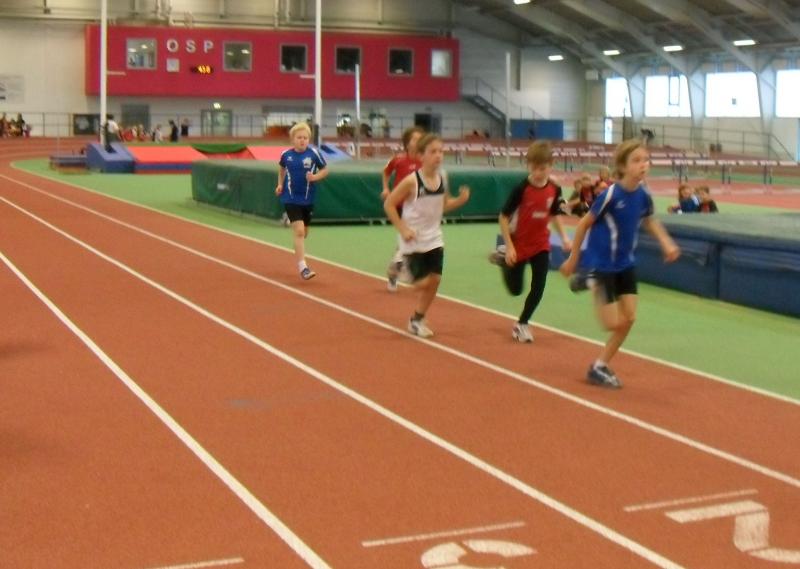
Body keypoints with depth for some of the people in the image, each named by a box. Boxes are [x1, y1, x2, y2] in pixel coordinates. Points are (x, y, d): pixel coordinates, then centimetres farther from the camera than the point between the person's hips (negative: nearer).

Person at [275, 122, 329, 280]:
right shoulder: (286, 154, -4)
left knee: (304, 233, 18)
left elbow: (325, 169, 3)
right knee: (299, 232, -15)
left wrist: (315, 177, -15)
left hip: (307, 199, 2)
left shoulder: (313, 153, -8)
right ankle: (302, 267, -15)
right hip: (291, 199, -2)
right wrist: (280, 184, 5)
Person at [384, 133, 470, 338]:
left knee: (435, 280, 5)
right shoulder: (412, 181, -19)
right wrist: (403, 229, -17)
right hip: (414, 240, -6)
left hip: (434, 238, 6)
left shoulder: (442, 177, -2)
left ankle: (417, 320, 22)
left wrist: (461, 199, -6)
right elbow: (388, 204, -13)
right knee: (423, 283, -8)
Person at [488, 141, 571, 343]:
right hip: (519, 245, -3)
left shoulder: (555, 190, -7)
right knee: (515, 289, 10)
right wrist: (509, 246, -18)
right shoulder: (521, 189, -21)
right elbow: (503, 217, -15)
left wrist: (564, 237, -1)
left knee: (538, 287, -3)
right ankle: (503, 259, 39)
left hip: (541, 244, 3)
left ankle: (522, 324, 16)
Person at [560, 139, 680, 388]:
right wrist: (573, 259, -6)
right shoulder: (611, 194, -24)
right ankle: (589, 280, 18)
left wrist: (667, 243, 1)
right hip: (601, 264, -6)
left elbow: (649, 220, 15)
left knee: (628, 319, 6)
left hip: (625, 264, 6)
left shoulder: (643, 194, -7)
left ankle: (600, 367, 21)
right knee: (614, 323, -4)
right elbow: (584, 224, -13)